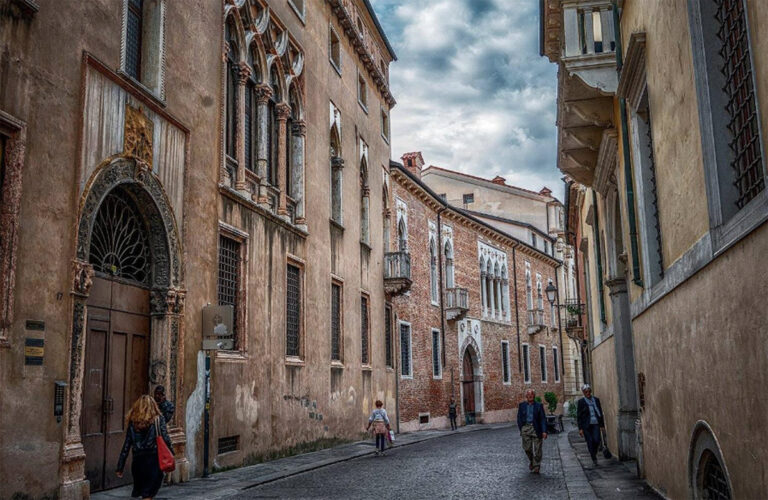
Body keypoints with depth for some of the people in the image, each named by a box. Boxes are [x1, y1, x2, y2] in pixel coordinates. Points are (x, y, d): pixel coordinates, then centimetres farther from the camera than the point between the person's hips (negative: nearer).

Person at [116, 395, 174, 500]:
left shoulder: (132, 421, 7)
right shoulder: (158, 419, 1)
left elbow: (126, 445, 7)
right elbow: (166, 439, -7)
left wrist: (120, 467, 11)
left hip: (137, 460, 3)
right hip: (154, 460, -2)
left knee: (137, 490, 19)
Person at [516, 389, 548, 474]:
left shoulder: (539, 405, 2)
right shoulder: (521, 405, 9)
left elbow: (543, 419, -1)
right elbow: (519, 418, 11)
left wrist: (544, 431, -9)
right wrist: (521, 429, 1)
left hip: (536, 429, -2)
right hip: (525, 428, 2)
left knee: (537, 449, -2)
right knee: (527, 448, -1)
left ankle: (536, 467, 9)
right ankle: (531, 461, 27)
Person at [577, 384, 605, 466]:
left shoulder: (596, 400, 9)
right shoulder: (581, 401, 0)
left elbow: (600, 412, 14)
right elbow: (578, 416, 0)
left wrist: (602, 425, 10)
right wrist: (580, 428, -5)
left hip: (595, 424, 2)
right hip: (586, 425, -2)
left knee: (597, 440, -10)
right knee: (590, 442, -3)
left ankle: (594, 453, 19)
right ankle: (594, 459, 9)